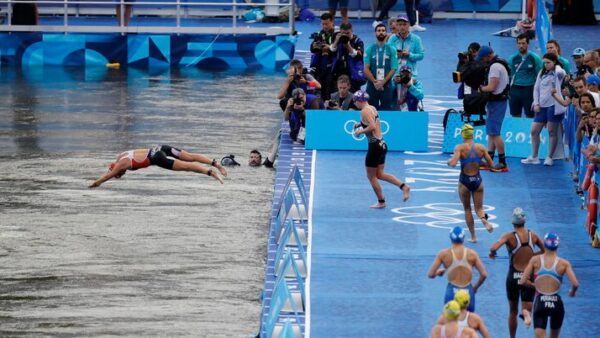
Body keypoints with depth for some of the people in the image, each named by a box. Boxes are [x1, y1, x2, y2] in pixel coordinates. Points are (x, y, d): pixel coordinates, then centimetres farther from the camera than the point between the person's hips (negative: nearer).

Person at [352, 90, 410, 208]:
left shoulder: (364, 111, -15)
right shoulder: (372, 108, 12)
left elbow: (372, 127, -26)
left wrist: (360, 131, -13)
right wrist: (361, 124, 16)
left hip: (375, 146, -9)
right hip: (382, 144, 9)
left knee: (371, 176, 6)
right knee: (380, 174, 15)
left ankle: (381, 202, 11)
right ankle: (403, 186, 2)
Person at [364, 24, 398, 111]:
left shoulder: (391, 50, 5)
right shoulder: (369, 49, 5)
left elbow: (393, 69, -1)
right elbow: (366, 69, -1)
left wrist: (383, 82, -11)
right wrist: (375, 81, -12)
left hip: (386, 85, 0)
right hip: (372, 85, 0)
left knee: (386, 110, -4)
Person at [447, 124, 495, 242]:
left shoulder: (460, 148, -14)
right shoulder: (481, 148, -5)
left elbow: (453, 163, -26)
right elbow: (491, 164, -1)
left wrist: (449, 161, -3)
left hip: (464, 181, -2)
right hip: (477, 180, 2)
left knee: (467, 209, 16)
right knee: (479, 208, 12)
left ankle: (473, 236, 18)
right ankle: (484, 219, -22)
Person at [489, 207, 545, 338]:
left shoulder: (509, 236, -12)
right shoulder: (533, 236, -1)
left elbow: (493, 248, -28)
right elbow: (545, 250, 11)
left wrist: (492, 253, -6)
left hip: (513, 278, -1)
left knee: (513, 312, 18)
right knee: (527, 308, -2)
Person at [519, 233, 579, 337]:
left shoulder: (535, 260, -1)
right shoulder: (564, 263, -2)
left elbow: (523, 281, -3)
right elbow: (575, 284, -11)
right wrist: (572, 292, 12)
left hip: (540, 302, -1)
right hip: (556, 303, 1)